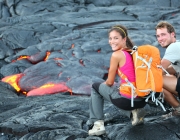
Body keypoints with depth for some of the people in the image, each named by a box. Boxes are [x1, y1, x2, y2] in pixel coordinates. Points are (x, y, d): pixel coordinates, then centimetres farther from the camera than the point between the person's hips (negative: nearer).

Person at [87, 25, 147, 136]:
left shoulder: (117, 55, -10)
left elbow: (110, 82, -2)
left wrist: (105, 83, 20)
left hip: (127, 99, -6)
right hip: (142, 100, 7)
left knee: (95, 87, 17)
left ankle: (98, 124, 11)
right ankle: (133, 113, 13)